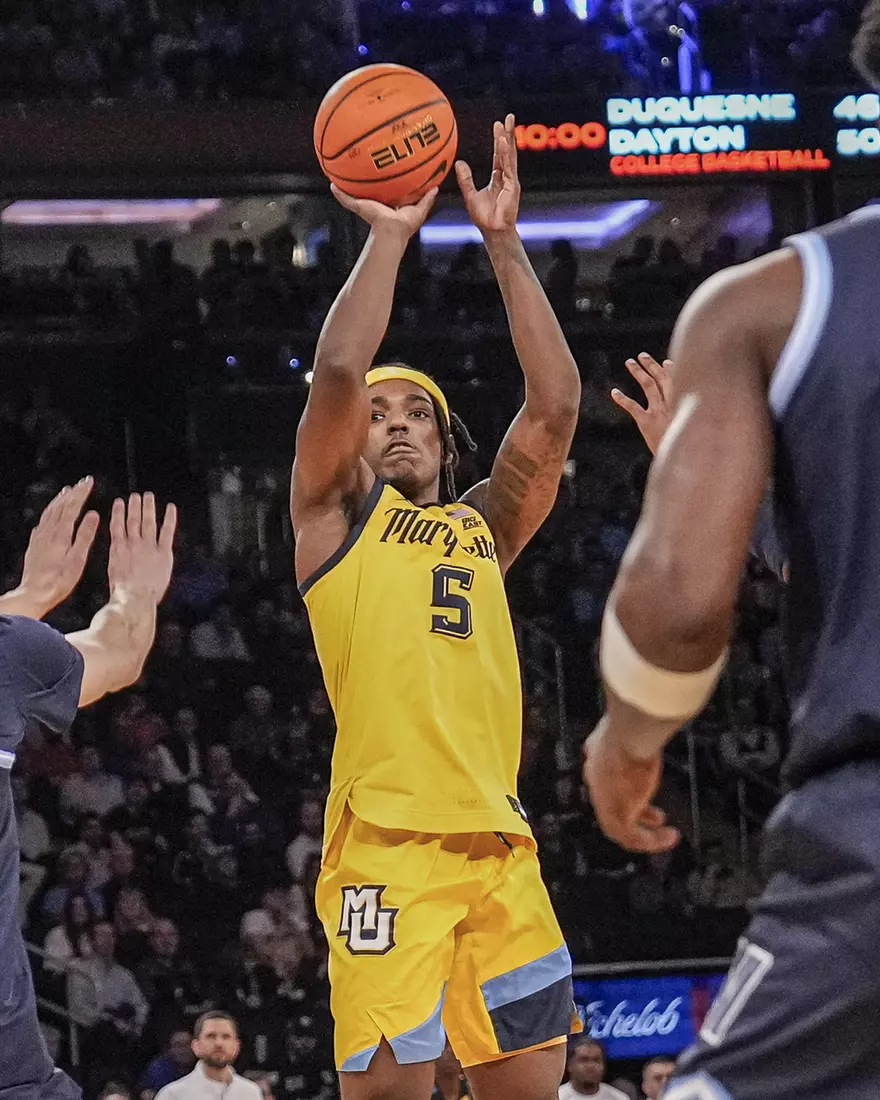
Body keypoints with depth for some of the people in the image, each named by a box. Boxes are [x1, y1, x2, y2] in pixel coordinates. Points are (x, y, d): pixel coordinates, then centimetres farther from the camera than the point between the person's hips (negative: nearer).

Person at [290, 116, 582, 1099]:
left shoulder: (483, 525, 25)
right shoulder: (339, 514, 14)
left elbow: (554, 403, 14)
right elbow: (338, 371, -2)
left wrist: (504, 245, 12)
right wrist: (389, 234, 5)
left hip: (498, 843, 5)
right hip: (387, 841, -5)